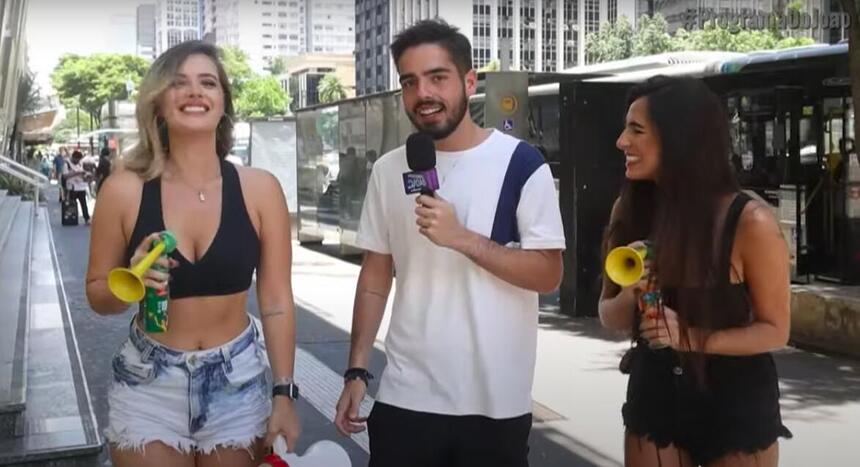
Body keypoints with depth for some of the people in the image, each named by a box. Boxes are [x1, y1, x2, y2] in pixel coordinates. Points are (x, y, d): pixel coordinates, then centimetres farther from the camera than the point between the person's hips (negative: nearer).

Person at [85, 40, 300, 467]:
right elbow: (97, 295, 3)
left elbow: (276, 302, -2)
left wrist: (283, 393, -3)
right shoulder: (124, 190, -8)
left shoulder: (259, 189, -7)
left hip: (238, 384, 1)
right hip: (148, 387, 0)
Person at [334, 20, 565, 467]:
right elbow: (375, 275, 8)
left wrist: (461, 238, -20)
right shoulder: (389, 169, 5)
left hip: (496, 402, -3)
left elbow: (548, 274, -10)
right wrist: (356, 371, 3)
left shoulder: (520, 162, -7)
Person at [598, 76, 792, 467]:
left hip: (735, 404, -3)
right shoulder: (629, 211, -6)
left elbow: (774, 330, -10)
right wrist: (629, 297, -20)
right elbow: (611, 318, 2)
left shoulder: (749, 222, -18)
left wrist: (690, 338, -23)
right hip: (654, 396, 3)